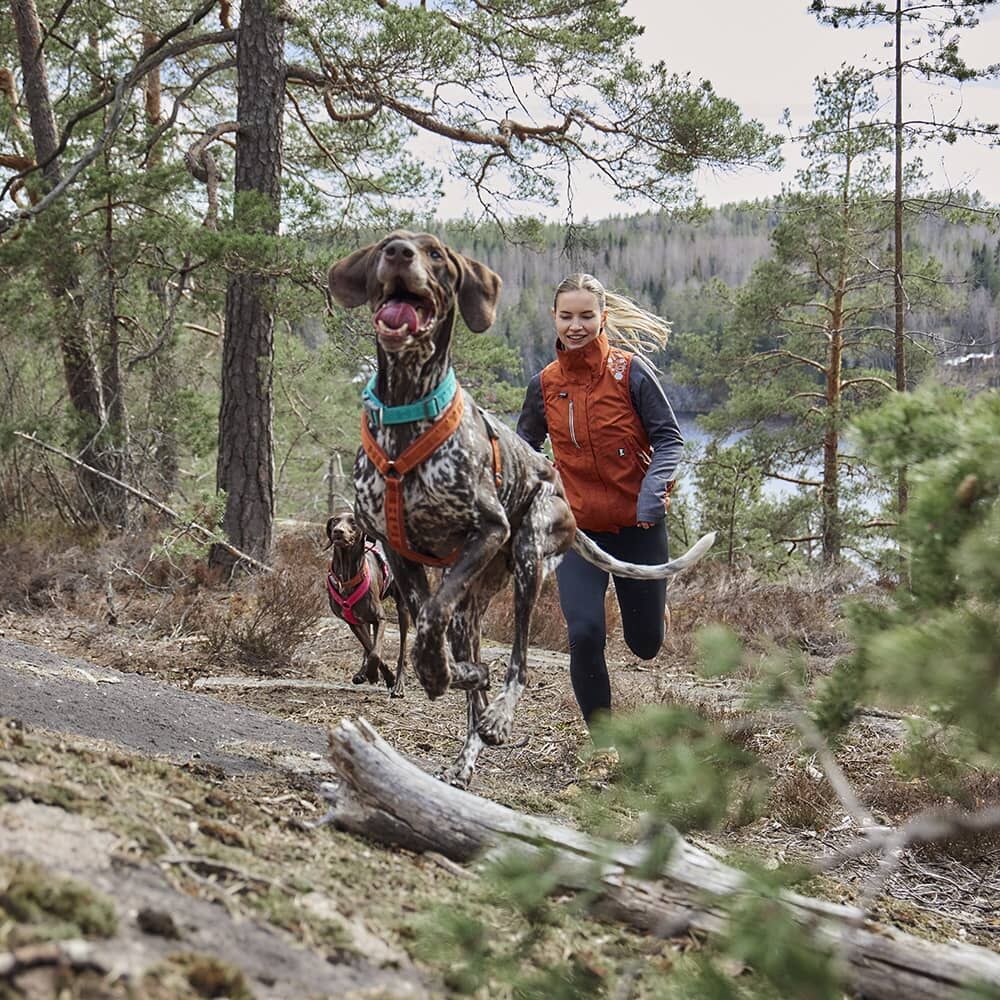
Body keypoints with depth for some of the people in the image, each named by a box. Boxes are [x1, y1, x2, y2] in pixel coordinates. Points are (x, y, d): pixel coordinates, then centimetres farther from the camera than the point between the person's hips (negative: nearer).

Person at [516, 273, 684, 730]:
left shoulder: (630, 372, -9)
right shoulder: (545, 384, 1)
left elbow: (669, 438, -6)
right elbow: (524, 448, 17)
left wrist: (654, 487, -24)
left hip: (638, 525, -1)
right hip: (578, 527, 1)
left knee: (645, 644, 10)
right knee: (585, 634, -15)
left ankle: (650, 597, 49)